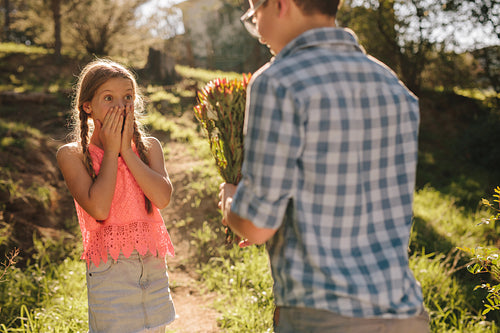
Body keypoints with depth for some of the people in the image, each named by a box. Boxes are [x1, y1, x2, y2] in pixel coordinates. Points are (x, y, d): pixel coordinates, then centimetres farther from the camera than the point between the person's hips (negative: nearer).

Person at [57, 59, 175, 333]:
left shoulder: (148, 146, 5)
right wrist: (111, 151, -11)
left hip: (154, 267, 4)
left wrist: (126, 149, -11)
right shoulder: (72, 154, -4)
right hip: (109, 269, -3)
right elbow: (98, 208, -18)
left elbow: (163, 197, -12)